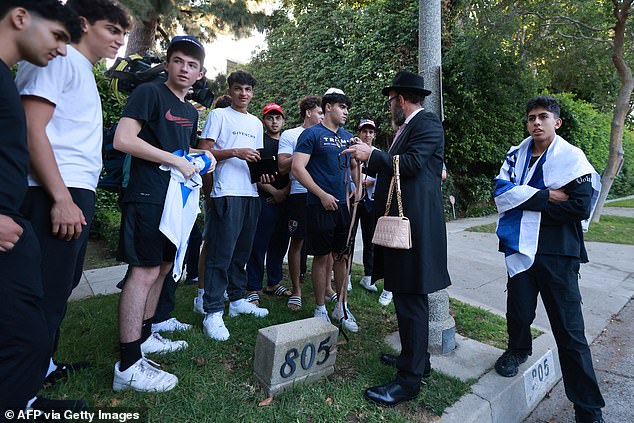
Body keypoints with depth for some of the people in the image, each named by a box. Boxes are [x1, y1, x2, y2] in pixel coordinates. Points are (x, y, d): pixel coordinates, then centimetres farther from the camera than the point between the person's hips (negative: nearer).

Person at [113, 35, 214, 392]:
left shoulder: (191, 111, 18)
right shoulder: (149, 93, -6)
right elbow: (123, 139, -17)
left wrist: (202, 155, 9)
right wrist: (177, 160, -17)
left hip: (176, 197, 9)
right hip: (148, 196, -9)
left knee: (164, 266, 14)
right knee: (145, 270, -10)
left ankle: (144, 335, 31)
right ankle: (129, 366, -2)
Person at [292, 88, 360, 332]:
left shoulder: (347, 136, 16)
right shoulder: (312, 134, -4)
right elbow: (297, 168, -12)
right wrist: (323, 195, -15)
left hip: (344, 205, 6)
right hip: (320, 205, -6)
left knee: (342, 256, 10)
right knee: (322, 257, 3)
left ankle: (341, 307, 23)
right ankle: (320, 309, 17)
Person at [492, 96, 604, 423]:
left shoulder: (572, 158, -2)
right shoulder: (516, 155, 9)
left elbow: (580, 207, -13)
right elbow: (501, 193, -7)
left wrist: (527, 203, -9)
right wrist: (545, 196, -14)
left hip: (557, 253, -3)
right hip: (520, 247, 3)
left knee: (569, 330, -1)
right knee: (518, 312, 12)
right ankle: (518, 350, 45)